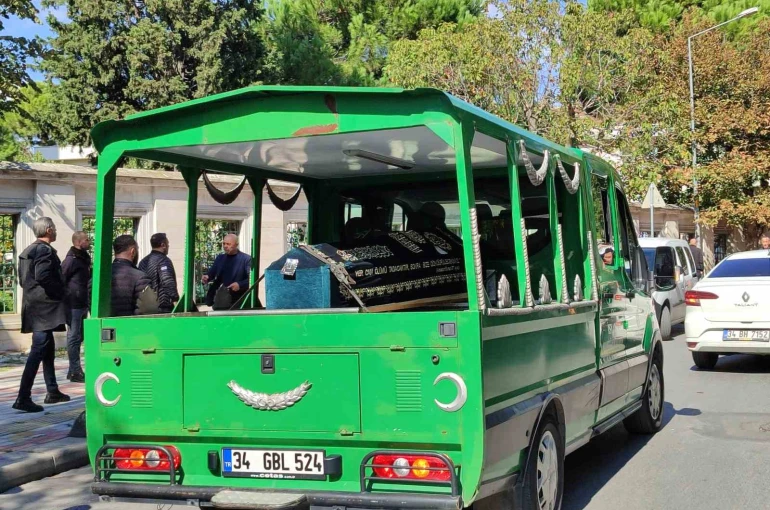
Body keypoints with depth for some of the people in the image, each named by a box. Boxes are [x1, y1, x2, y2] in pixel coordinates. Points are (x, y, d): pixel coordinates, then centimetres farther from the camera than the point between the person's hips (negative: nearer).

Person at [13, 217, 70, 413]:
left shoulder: (28, 251, 16)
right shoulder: (45, 250, -13)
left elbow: (23, 279, 19)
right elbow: (43, 277, -25)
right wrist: (61, 292, -12)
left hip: (34, 305, 10)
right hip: (45, 307, -10)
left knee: (48, 349, 18)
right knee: (38, 351, -11)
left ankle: (52, 392, 27)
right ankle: (23, 398, -14)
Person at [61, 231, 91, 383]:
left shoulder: (85, 258, 15)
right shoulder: (71, 259, -13)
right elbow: (61, 279, -16)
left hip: (82, 304, 9)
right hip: (74, 305, -9)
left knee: (78, 337, 14)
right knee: (74, 337, -5)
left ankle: (74, 370, 23)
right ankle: (75, 372, -1)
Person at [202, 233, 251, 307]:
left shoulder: (246, 259, -4)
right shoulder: (220, 258, 15)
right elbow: (212, 273, 14)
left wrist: (240, 285, -25)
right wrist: (207, 277, -8)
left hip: (238, 302, -5)